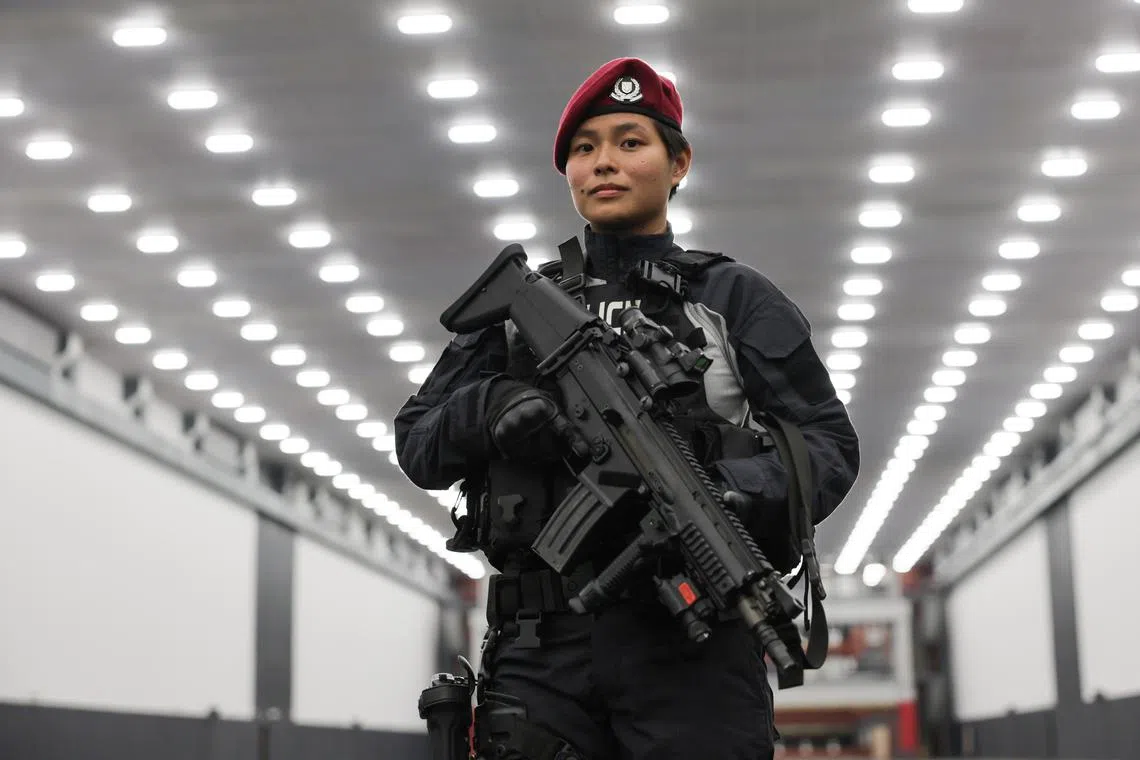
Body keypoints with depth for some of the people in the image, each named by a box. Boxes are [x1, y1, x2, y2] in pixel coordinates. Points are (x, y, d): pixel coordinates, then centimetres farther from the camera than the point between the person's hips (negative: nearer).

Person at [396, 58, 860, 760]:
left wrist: (729, 495, -14)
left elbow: (830, 444, 6)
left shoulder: (735, 298, 12)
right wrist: (487, 407, -7)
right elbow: (417, 445, 16)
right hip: (544, 649, 2)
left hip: (693, 640, -1)